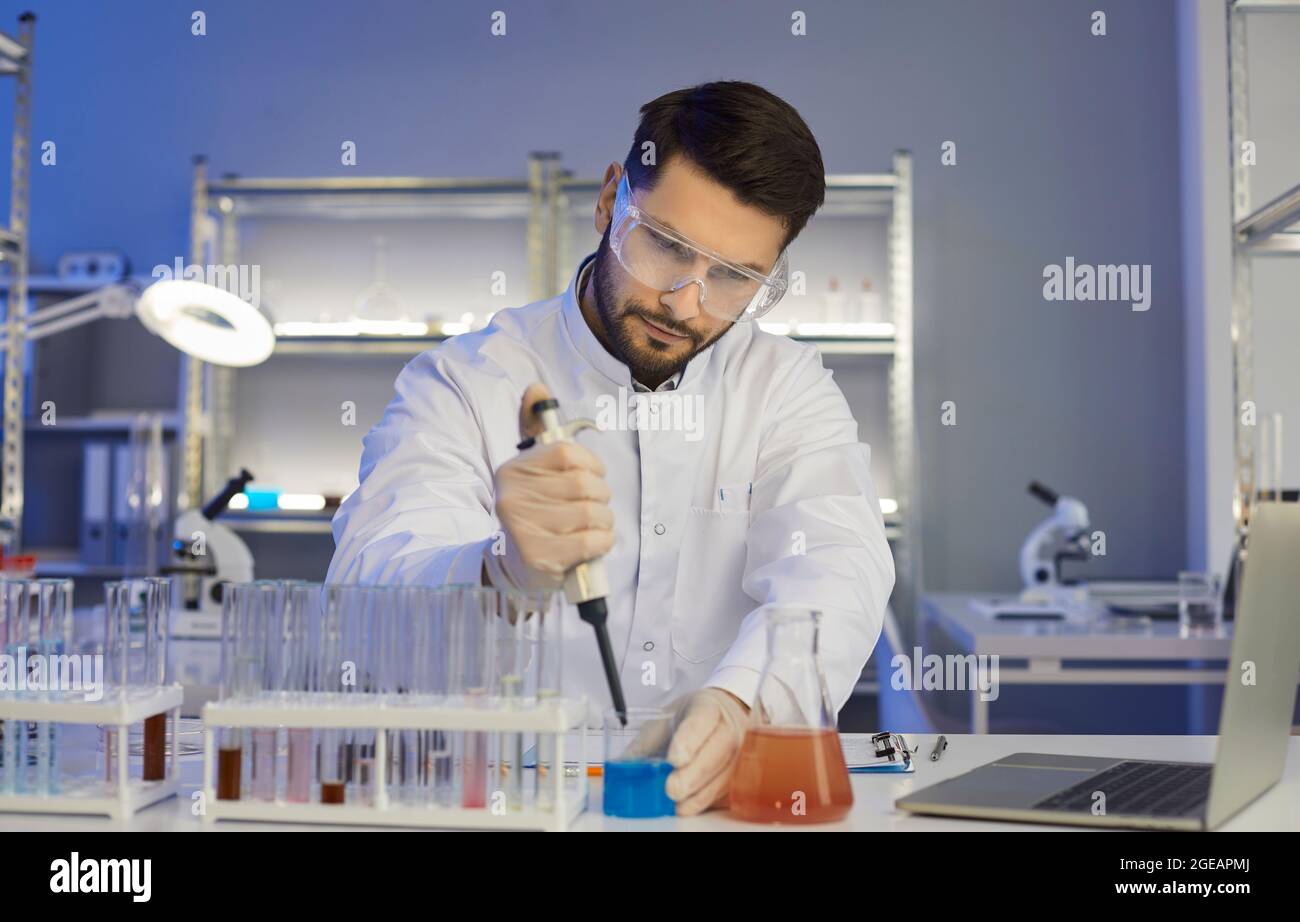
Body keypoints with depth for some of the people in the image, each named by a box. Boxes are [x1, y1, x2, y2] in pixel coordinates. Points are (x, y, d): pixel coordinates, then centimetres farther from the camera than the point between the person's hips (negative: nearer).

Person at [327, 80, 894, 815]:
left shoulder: (791, 389, 7)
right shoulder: (462, 385, -1)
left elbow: (833, 570, -10)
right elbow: (370, 594, -15)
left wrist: (742, 700, -31)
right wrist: (513, 571, -36)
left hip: (716, 793, 2)